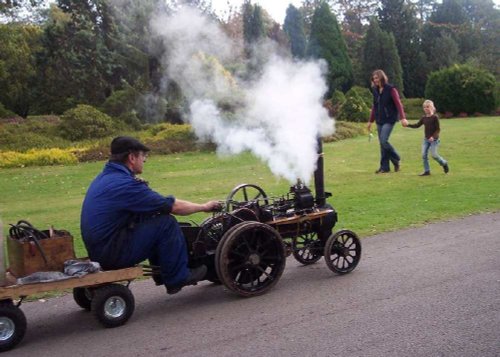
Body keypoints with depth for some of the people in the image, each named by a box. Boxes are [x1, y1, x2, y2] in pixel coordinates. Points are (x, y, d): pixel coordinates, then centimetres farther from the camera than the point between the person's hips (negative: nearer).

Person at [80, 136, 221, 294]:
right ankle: (177, 279, 4)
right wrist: (204, 207, 0)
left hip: (97, 249, 10)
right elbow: (174, 207, -13)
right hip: (112, 254, -10)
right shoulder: (124, 183, -20)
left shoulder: (104, 177, 9)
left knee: (153, 217, 16)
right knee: (167, 223, -10)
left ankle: (162, 274, 22)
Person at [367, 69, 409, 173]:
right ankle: (384, 167, 11)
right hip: (379, 120, 6)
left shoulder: (390, 89, -9)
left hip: (389, 119, -6)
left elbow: (398, 104, -15)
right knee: (382, 143, 5)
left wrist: (402, 118, -26)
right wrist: (370, 121, 21)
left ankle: (397, 160, 3)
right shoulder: (375, 90, 10)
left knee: (383, 140, -17)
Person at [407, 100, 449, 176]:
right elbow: (417, 125, 9)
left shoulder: (435, 117, -9)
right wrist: (408, 125, -5)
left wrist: (433, 136, -24)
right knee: (424, 155, -3)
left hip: (434, 139, -6)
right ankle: (427, 171, 5)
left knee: (434, 155, -10)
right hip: (426, 139, 6)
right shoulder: (424, 118, 7)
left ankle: (444, 163, 17)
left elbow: (438, 129, -11)